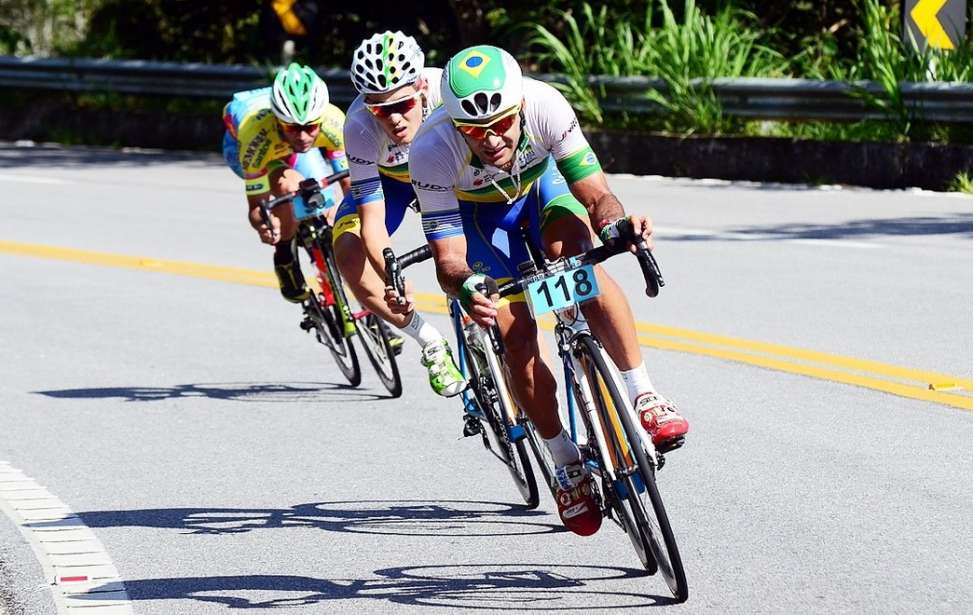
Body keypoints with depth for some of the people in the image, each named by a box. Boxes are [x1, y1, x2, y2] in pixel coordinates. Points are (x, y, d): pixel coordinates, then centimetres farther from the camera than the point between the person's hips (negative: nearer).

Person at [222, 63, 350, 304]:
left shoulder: (333, 122, -40)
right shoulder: (257, 138, -46)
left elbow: (350, 183, -31)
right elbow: (256, 204, -35)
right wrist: (263, 223, -59)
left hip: (289, 145, 3)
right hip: (239, 140, -3)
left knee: (326, 219, -9)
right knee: (288, 186, -33)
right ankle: (284, 259, -9)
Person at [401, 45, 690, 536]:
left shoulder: (544, 106, -36)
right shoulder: (432, 151, -38)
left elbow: (595, 194, -31)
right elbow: (448, 257, -34)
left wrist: (617, 226, -53)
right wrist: (465, 288, -56)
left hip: (542, 182, 1)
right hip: (476, 208, 0)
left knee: (580, 261, -30)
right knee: (518, 339, -12)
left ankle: (643, 396, -22)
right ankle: (568, 465, 6)